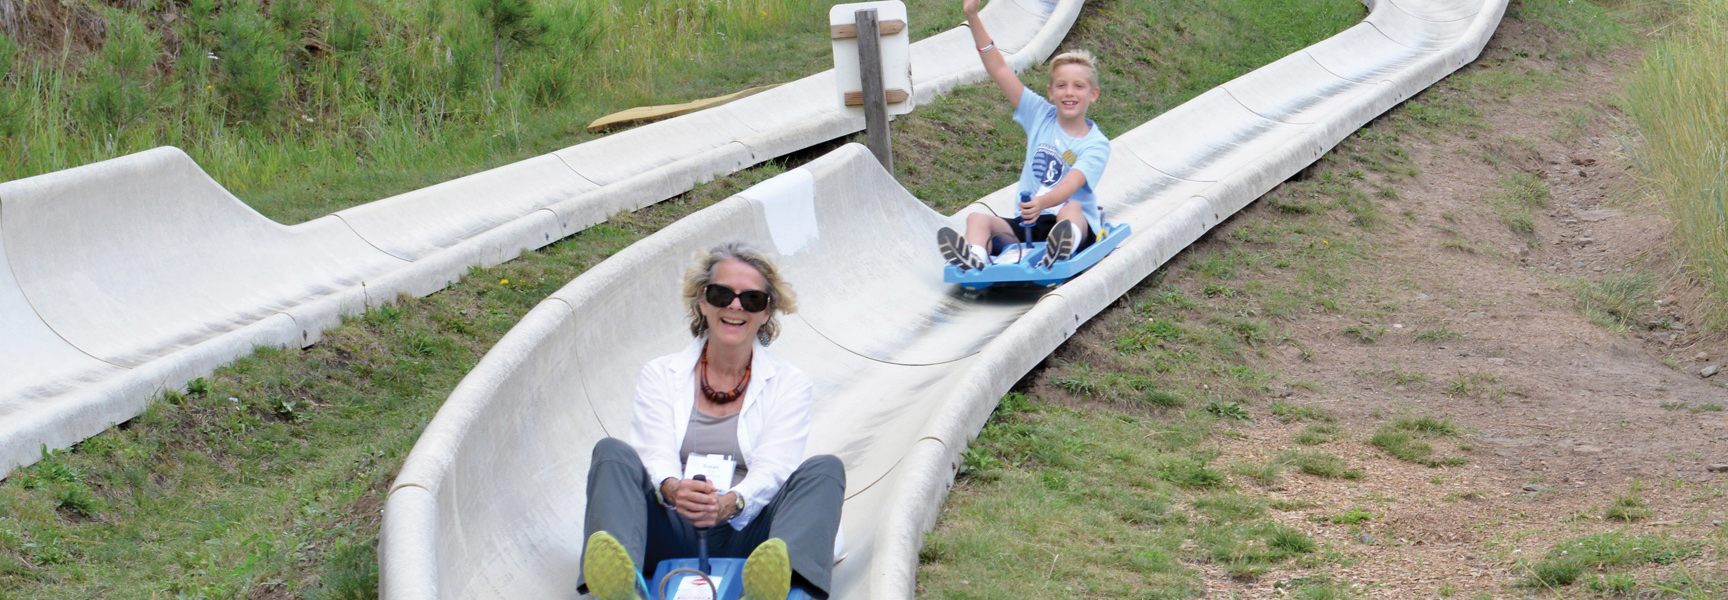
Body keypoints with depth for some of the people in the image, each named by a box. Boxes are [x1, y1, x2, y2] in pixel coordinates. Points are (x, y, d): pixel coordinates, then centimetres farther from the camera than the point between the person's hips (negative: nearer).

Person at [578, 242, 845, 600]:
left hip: (744, 536, 0)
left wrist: (731, 503, -27)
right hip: (672, 536, 0)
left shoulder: (790, 384, 13)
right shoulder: (660, 375, 16)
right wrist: (672, 490, -28)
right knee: (612, 453, -22)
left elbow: (771, 470, -3)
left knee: (825, 469, -23)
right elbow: (655, 456, -1)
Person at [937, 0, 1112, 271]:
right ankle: (975, 257, -50)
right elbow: (999, 70, 3)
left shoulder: (1096, 144, -4)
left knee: (1072, 209, -35)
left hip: (1079, 226, -4)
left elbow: (1070, 186, -22)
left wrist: (1043, 203, -45)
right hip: (1029, 220, 4)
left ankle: (1061, 251, -67)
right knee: (978, 218, -18)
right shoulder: (1040, 116, 8)